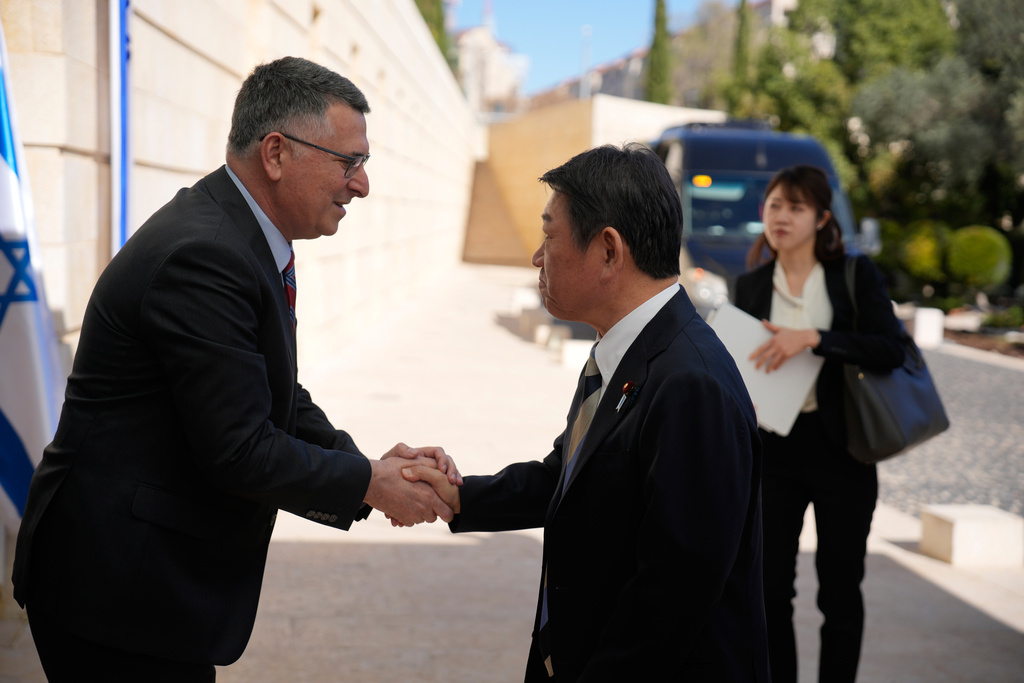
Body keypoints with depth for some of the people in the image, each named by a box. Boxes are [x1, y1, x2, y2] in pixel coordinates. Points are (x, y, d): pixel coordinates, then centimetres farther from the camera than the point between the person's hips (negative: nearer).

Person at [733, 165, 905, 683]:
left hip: (840, 450, -2)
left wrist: (813, 338, -24)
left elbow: (890, 349, -16)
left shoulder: (856, 275, -2)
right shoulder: (750, 286, 6)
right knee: (770, 587, 6)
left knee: (840, 590, 7)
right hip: (773, 450, 2)